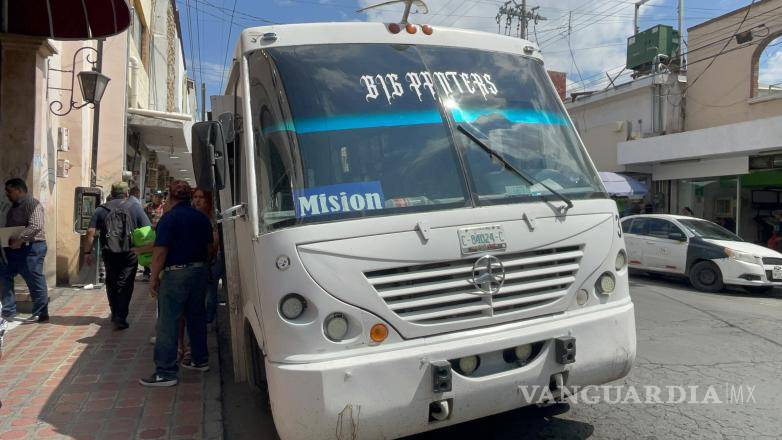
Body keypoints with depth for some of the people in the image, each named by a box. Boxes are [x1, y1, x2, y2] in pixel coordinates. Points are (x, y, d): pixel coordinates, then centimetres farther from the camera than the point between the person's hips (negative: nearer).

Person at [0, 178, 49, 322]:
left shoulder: (32, 204, -13)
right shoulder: (14, 206, 17)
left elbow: (36, 226, -26)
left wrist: (20, 239, -28)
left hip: (31, 248, -10)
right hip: (14, 249, 10)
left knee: (36, 282, -1)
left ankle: (41, 314, 8)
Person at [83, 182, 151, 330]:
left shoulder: (101, 209, 6)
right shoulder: (135, 207, 2)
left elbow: (90, 232, -1)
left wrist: (88, 252, 6)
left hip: (109, 253, 2)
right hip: (129, 253, -2)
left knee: (111, 284, 18)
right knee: (125, 285, 3)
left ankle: (115, 315, 31)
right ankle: (120, 318, -1)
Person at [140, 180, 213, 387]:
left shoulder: (169, 218, -12)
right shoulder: (202, 218, 9)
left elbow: (160, 251, -15)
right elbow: (209, 246, 17)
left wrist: (154, 278, -9)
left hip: (176, 273, -7)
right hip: (200, 271, 7)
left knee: (168, 323, -3)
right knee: (196, 317, 18)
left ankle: (166, 372, -1)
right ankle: (200, 360, 28)